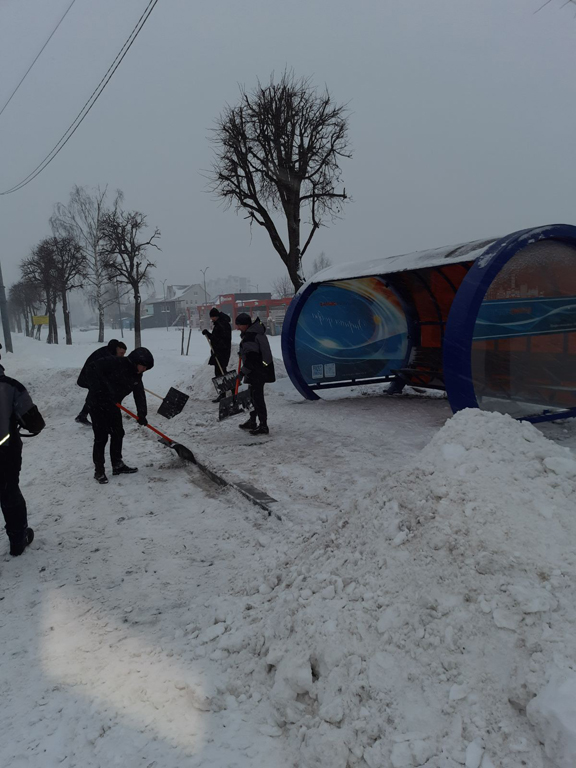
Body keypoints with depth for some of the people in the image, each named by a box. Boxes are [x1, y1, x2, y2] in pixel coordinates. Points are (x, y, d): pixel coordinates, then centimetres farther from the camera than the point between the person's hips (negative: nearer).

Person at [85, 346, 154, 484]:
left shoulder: (136, 376, 1)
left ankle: (117, 465, 25)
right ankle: (99, 470, 4)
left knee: (118, 434, 11)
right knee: (101, 437, -7)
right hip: (97, 403, -8)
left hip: (113, 405, 8)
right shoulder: (115, 363, -22)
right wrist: (98, 391, -28)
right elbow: (91, 370, -25)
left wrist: (142, 414, -8)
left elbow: (140, 394, 2)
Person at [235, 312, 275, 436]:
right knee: (254, 396, 20)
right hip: (262, 369, 11)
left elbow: (252, 358, -26)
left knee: (257, 397, -6)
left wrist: (243, 371, -18)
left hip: (257, 372, -11)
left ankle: (263, 426, -2)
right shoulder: (256, 331, 11)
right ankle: (252, 422, 32)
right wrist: (243, 353, 21)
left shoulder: (249, 338, -23)